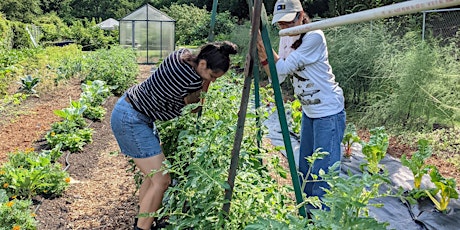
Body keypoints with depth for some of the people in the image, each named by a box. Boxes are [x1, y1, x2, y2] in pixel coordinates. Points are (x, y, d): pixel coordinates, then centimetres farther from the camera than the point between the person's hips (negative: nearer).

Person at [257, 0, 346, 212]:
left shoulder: (314, 37, -19)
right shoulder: (286, 39, 6)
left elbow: (284, 68, -22)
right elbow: (277, 77, 2)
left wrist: (265, 45, -19)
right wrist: (262, 55, -13)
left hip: (328, 111, -9)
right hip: (308, 111, 9)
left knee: (323, 171, -7)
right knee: (305, 169, 19)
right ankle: (307, 213, 35)